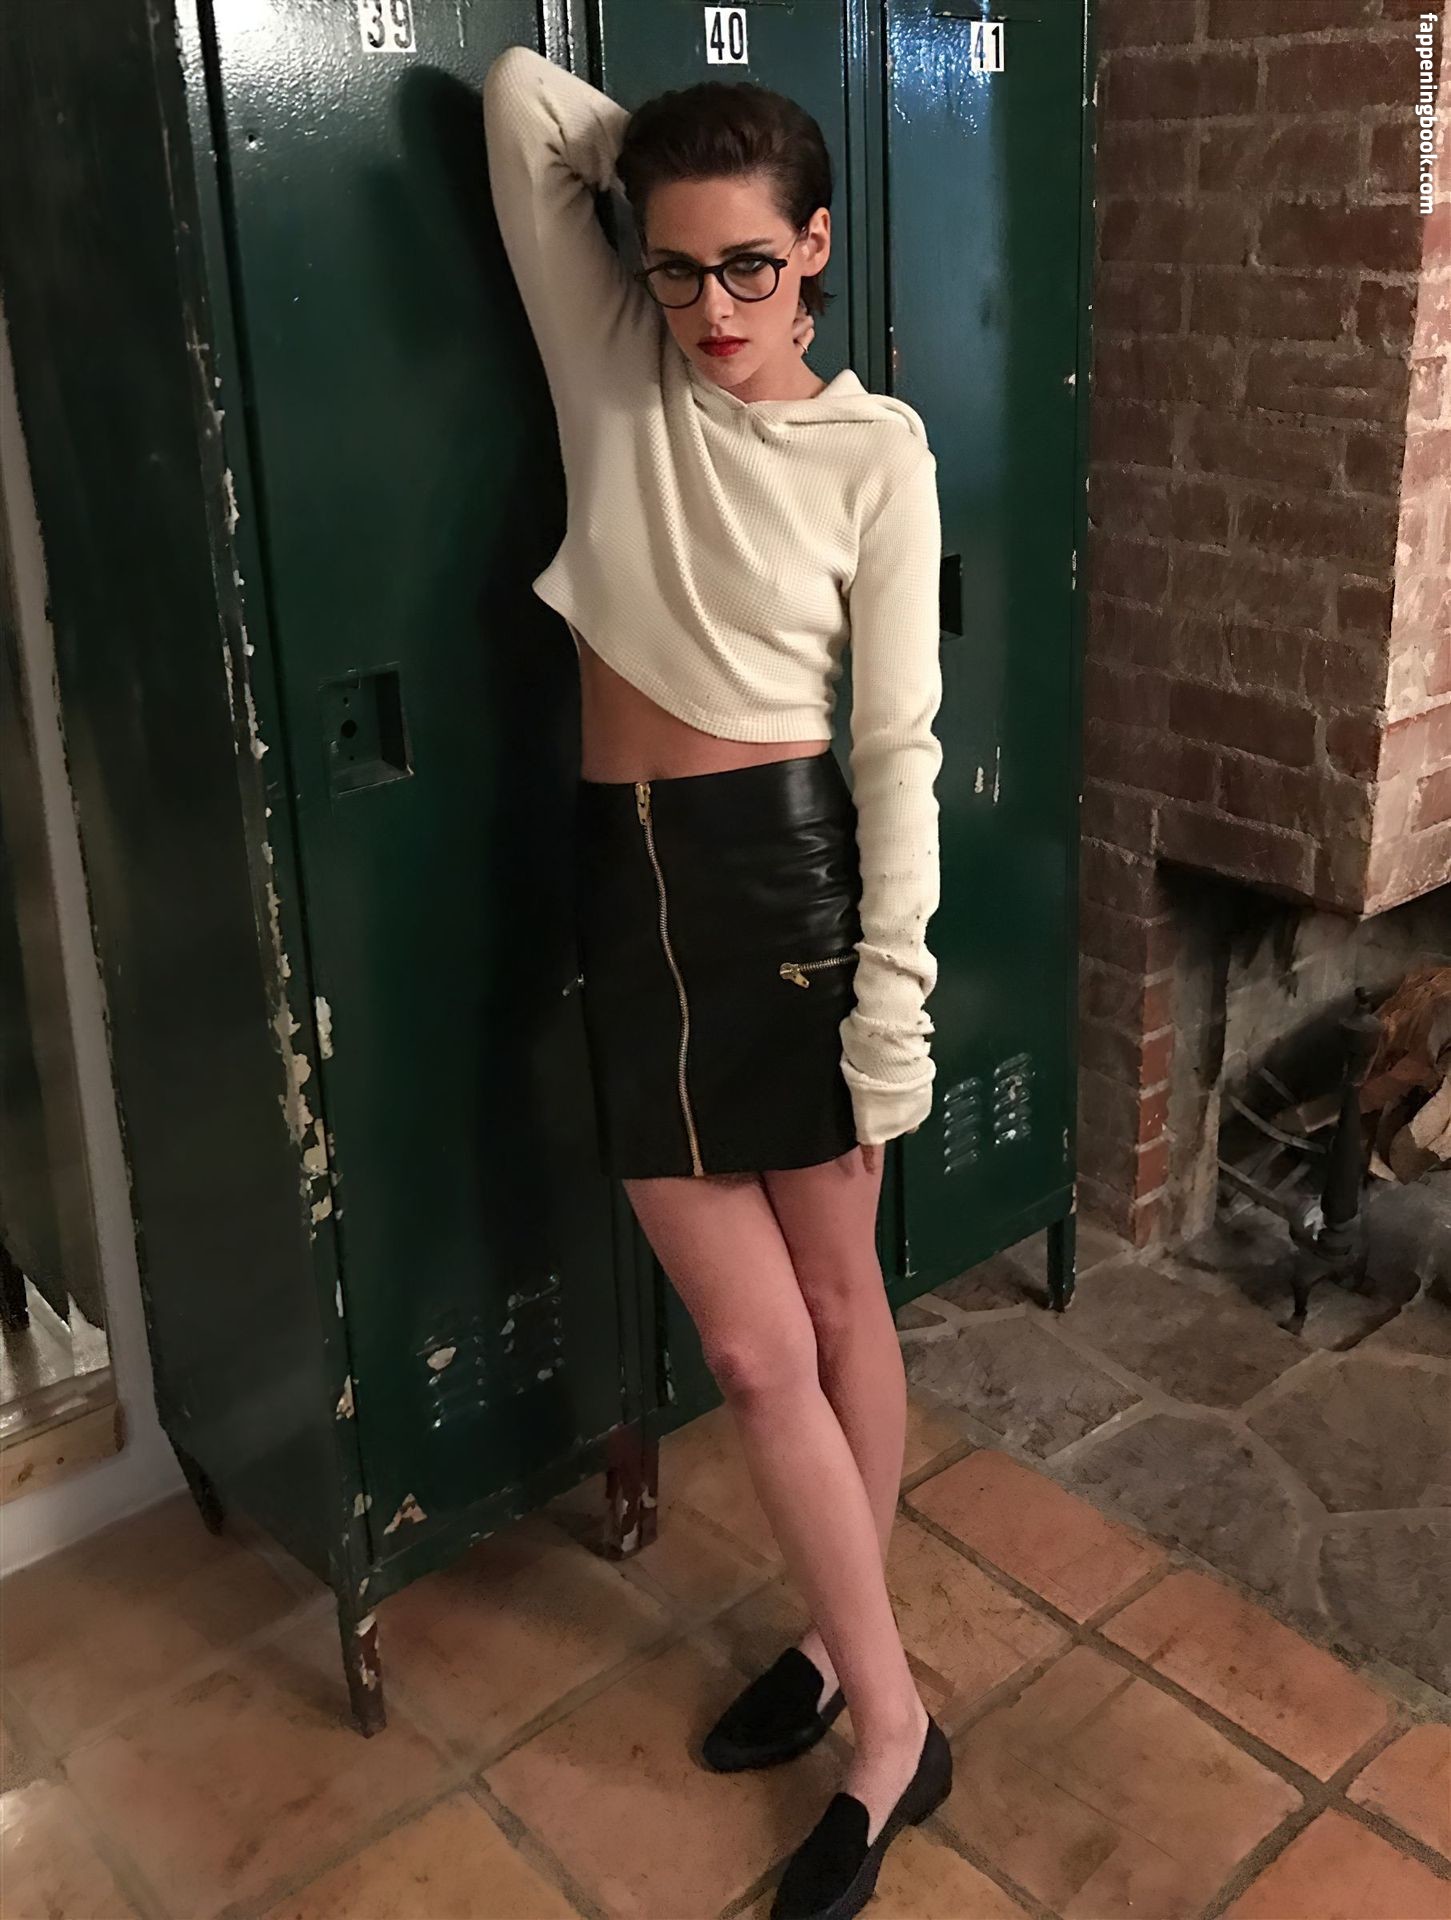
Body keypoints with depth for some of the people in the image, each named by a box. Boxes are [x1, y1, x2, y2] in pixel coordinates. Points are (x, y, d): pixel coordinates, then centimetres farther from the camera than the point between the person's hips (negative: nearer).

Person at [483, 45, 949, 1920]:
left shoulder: (877, 449, -2)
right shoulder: (613, 373, 6)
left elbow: (898, 742, -6)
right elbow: (520, 95, 7)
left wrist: (894, 994, -10)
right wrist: (661, 157, 11)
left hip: (789, 874, -3)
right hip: (632, 887, 3)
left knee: (836, 1301, 11)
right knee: (755, 1348, 5)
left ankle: (851, 1650, 32)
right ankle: (885, 1711, 25)